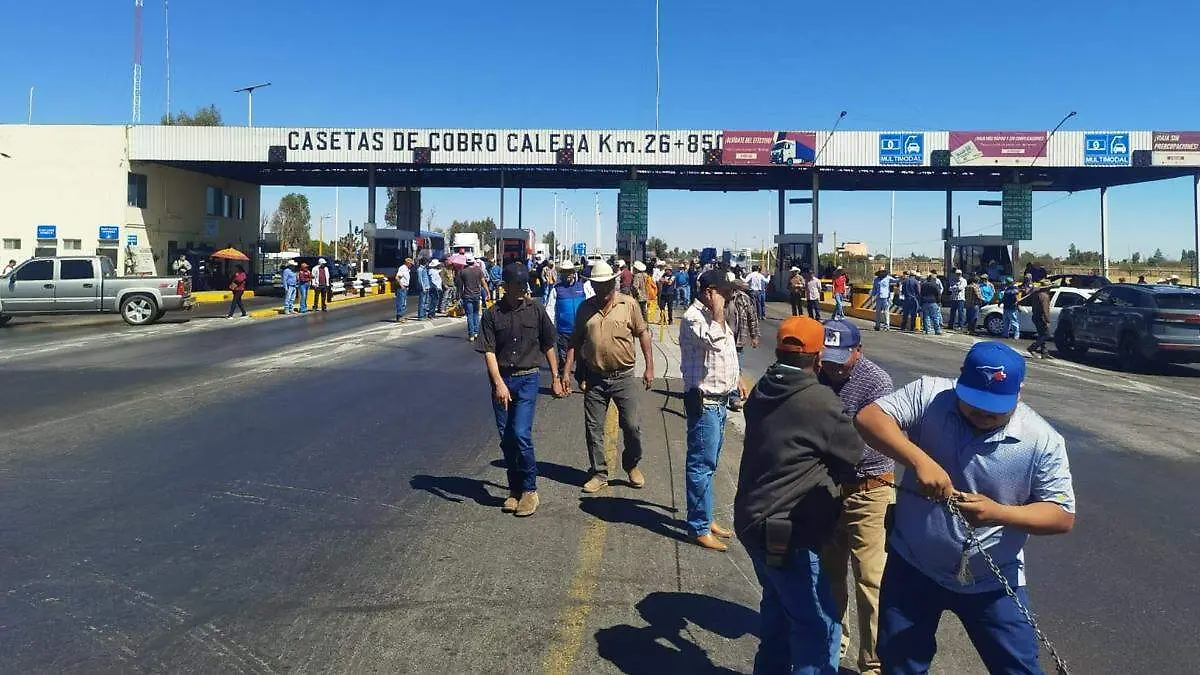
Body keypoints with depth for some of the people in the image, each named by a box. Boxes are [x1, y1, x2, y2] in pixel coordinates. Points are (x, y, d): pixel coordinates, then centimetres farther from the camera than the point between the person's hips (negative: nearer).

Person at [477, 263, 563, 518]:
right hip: (501, 380, 2)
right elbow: (489, 352, -6)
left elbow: (548, 346, 11)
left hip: (527, 379, -2)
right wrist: (499, 383, -17)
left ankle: (530, 490, 3)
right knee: (506, 438, 8)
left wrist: (555, 378, 11)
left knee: (521, 434, -12)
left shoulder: (536, 310, 2)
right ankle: (515, 490, 22)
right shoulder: (492, 314, -1)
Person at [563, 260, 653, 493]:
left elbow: (643, 334, 2)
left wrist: (649, 367, -1)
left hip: (623, 377, -2)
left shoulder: (628, 304, -3)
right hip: (594, 378, 2)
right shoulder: (585, 308, 4)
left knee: (632, 426, 3)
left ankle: (632, 465, 28)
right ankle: (599, 474, 21)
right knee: (593, 429, 7)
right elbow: (575, 342, 8)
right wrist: (567, 372, 4)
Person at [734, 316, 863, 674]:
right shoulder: (819, 401, -20)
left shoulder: (762, 391, 4)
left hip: (754, 520, 9)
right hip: (786, 532, -9)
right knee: (819, 626, 0)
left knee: (778, 603, 25)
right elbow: (854, 454, -6)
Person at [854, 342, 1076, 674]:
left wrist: (1000, 513, -29)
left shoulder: (1042, 441, -14)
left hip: (991, 582, 0)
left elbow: (1063, 516, -12)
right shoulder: (929, 394, -15)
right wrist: (919, 460, -38)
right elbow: (868, 417, -24)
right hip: (913, 567, 1)